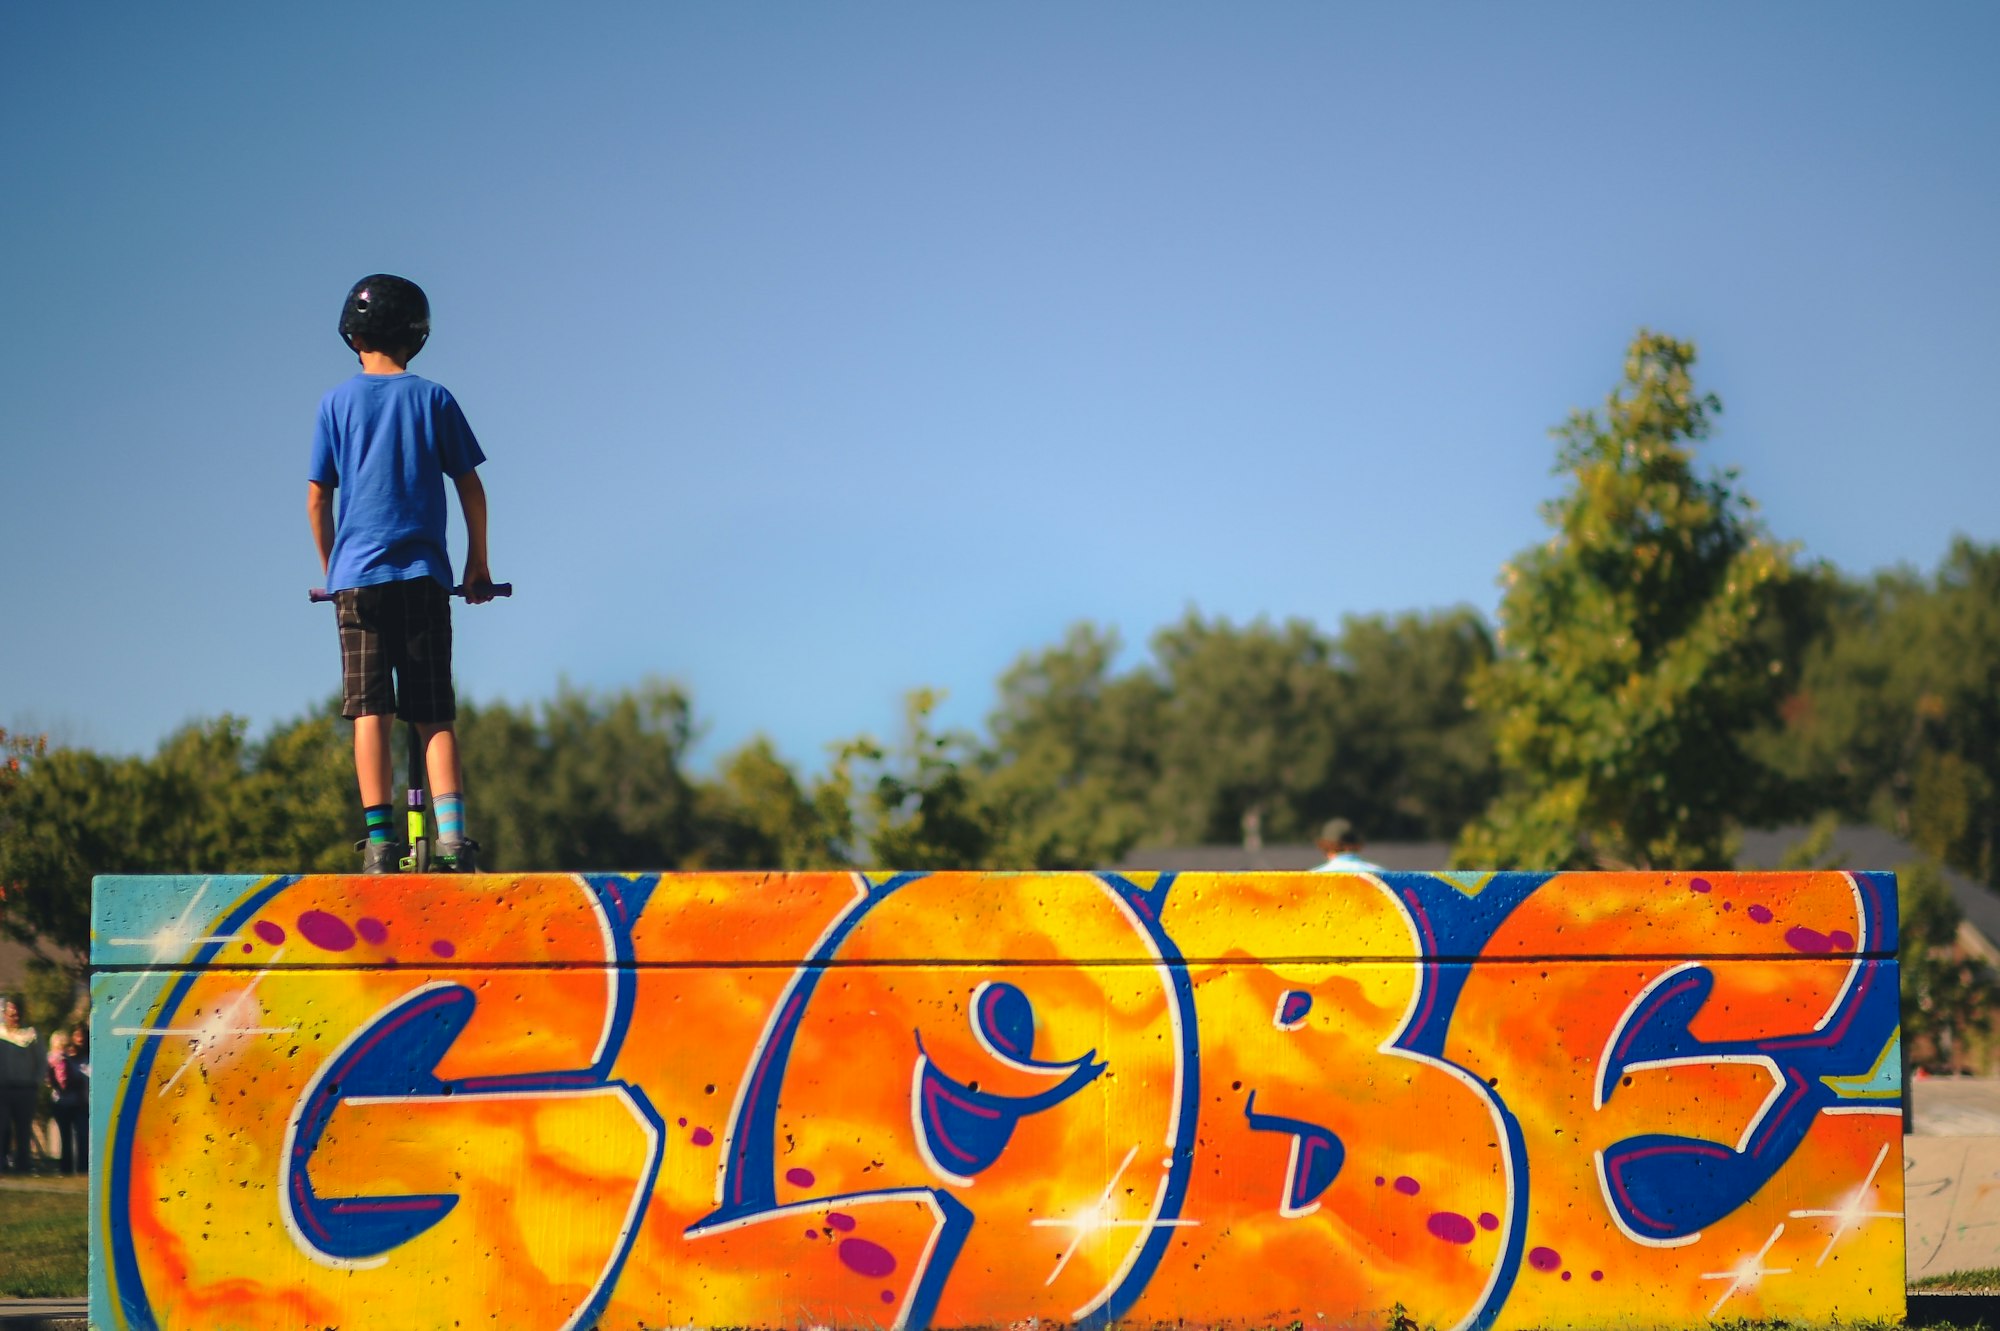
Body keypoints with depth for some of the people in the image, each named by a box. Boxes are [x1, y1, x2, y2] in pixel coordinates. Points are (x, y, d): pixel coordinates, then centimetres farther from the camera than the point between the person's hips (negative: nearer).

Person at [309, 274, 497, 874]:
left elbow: (317, 499, 6)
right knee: (434, 715, 3)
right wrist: (478, 565, 16)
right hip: (424, 574, 0)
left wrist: (331, 568, 19)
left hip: (357, 574, 0)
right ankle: (452, 834, -12)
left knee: (371, 712, 0)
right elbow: (470, 489, 6)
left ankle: (379, 840, -9)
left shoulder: (337, 403, 5)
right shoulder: (434, 399, 5)